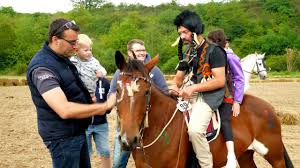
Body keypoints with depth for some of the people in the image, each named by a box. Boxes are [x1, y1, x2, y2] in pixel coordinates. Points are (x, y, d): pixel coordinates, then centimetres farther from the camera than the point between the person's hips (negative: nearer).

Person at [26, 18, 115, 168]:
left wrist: (89, 99, 1)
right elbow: (65, 110, -33)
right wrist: (104, 106, -25)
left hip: (78, 131, 9)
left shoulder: (63, 58, 5)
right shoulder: (42, 67, -25)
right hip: (62, 137, -9)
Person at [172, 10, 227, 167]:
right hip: (186, 96, 8)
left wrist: (193, 88, -19)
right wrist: (175, 89, -3)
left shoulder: (213, 51, -5)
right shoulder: (187, 54, 17)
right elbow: (178, 79, 21)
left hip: (205, 97, -8)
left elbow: (220, 81, -13)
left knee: (194, 130, -31)